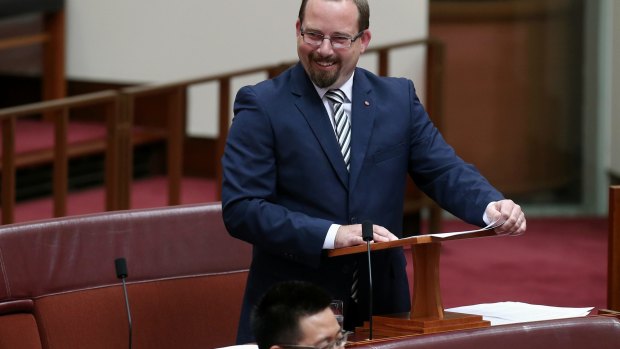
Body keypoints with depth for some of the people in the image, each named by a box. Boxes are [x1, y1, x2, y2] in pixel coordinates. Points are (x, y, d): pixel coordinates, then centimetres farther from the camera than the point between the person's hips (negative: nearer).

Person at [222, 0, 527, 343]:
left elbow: (443, 171, 3)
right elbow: (241, 209, -12)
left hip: (381, 305, 3)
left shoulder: (398, 97, 8)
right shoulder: (261, 105, -4)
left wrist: (493, 207, -18)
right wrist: (331, 235, -23)